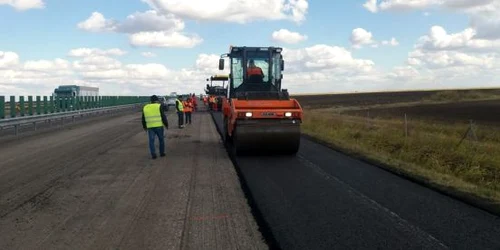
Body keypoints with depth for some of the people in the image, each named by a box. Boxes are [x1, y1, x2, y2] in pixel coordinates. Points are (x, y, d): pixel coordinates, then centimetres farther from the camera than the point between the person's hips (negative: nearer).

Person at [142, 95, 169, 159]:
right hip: (159, 126, -2)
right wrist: (166, 124, 4)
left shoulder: (145, 107, 10)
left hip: (150, 127, 3)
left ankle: (153, 154, -2)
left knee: (151, 141, 4)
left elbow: (143, 119, 15)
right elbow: (163, 116, -6)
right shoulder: (159, 106, -4)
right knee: (161, 139, 12)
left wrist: (144, 126, 27)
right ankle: (162, 153, 17)